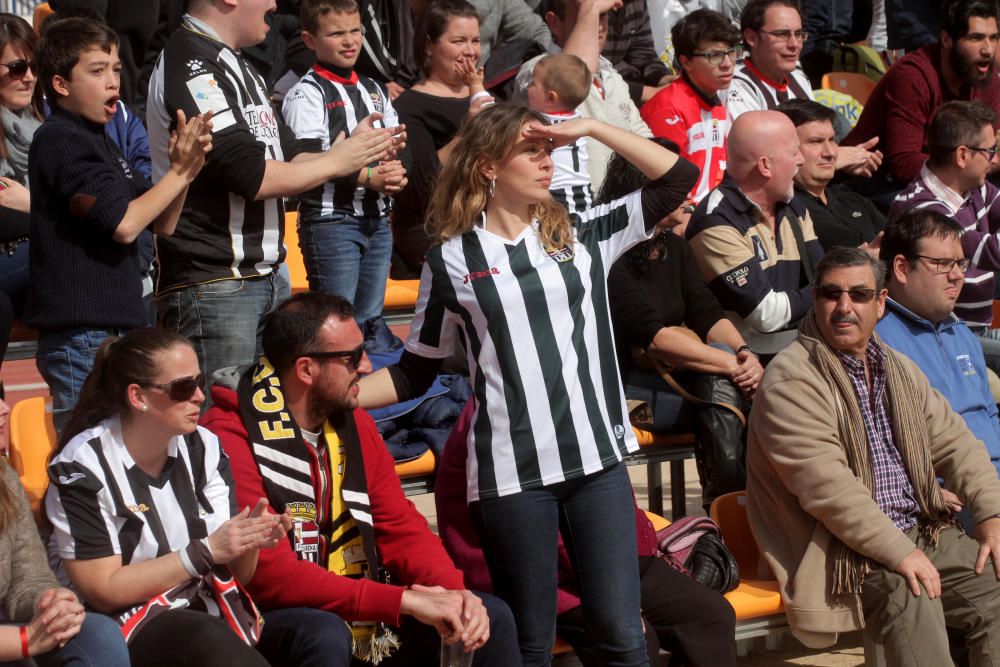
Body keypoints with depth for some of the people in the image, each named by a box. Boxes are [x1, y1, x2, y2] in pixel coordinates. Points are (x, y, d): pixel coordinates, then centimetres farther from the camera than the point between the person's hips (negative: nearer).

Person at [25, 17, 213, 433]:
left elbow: (162, 225, 16)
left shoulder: (100, 142, 17)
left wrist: (184, 165, 0)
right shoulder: (60, 140, -11)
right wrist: (180, 172, -10)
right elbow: (123, 224, -20)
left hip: (116, 329, 10)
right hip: (82, 337, -10)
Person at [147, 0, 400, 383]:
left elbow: (283, 157, 19)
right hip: (212, 282, -9)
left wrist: (359, 151, 3)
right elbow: (250, 175, -20)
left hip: (267, 276, 9)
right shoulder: (191, 67, -14)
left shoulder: (237, 67, 16)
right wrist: (336, 162, -7)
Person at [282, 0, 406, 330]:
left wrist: (396, 174, -3)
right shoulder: (307, 94, -6)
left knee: (371, 321, 11)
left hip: (379, 221, 7)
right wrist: (367, 177, -19)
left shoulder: (375, 91, 18)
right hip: (332, 221, -7)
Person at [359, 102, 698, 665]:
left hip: (598, 458, 2)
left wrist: (591, 128, 0)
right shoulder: (452, 262, 4)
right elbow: (414, 374, 10)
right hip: (512, 473, -2)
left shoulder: (583, 237, 10)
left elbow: (679, 177, 7)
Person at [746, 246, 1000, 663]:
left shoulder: (899, 370, 17)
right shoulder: (790, 381, -10)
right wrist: (899, 553, -23)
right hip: (843, 551, -8)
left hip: (921, 532, 8)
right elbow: (827, 486, -19)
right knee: (911, 598, -35)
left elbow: (953, 442, 17)